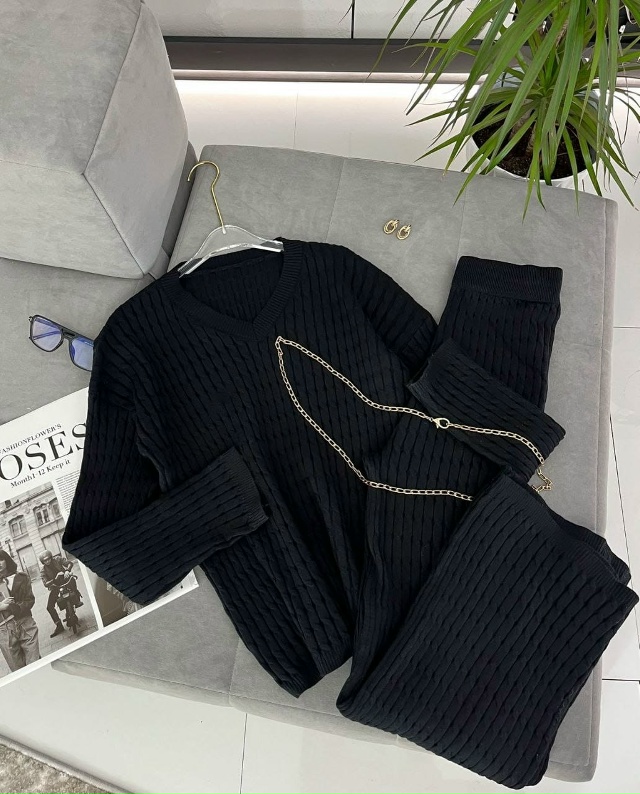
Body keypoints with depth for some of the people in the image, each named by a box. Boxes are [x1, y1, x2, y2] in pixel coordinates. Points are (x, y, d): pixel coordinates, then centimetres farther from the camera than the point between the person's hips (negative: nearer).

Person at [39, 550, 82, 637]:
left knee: (72, 580, -31)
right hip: (54, 587, 0)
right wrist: (54, 580, -36)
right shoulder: (43, 570, -9)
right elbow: (45, 584, -17)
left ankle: (77, 600, -5)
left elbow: (70, 563, -16)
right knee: (49, 607, -9)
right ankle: (59, 626, 3)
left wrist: (67, 570, -36)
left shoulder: (57, 559, -10)